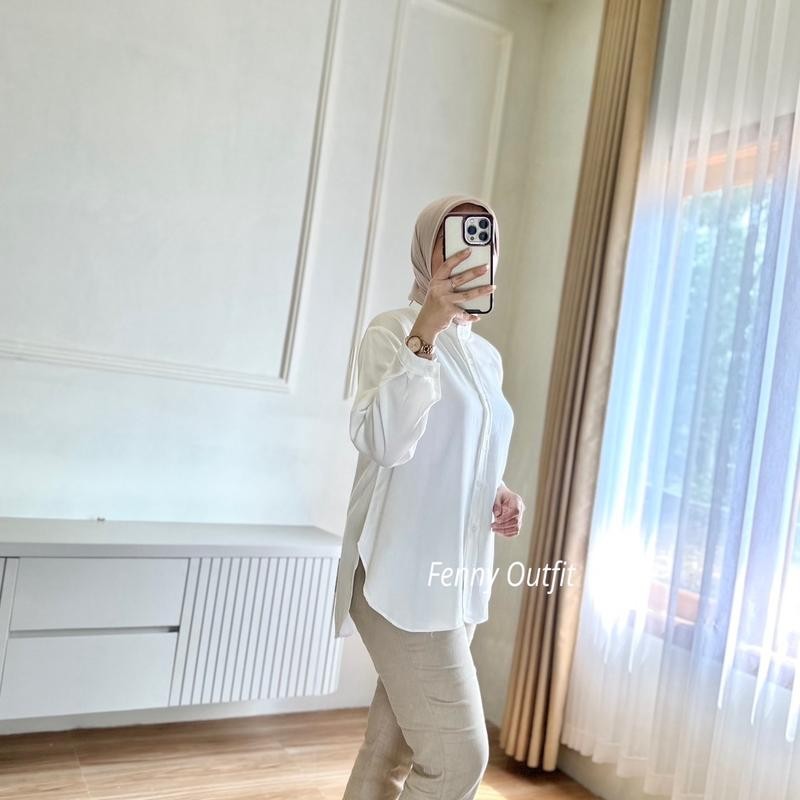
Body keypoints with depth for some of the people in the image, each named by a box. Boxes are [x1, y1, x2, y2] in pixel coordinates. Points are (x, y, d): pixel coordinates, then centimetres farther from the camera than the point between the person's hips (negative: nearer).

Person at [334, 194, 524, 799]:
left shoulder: (487, 356, 15)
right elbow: (384, 442, -23)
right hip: (404, 576, -7)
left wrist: (500, 495, 3)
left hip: (460, 577, 7)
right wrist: (427, 329, -31)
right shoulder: (393, 330, -7)